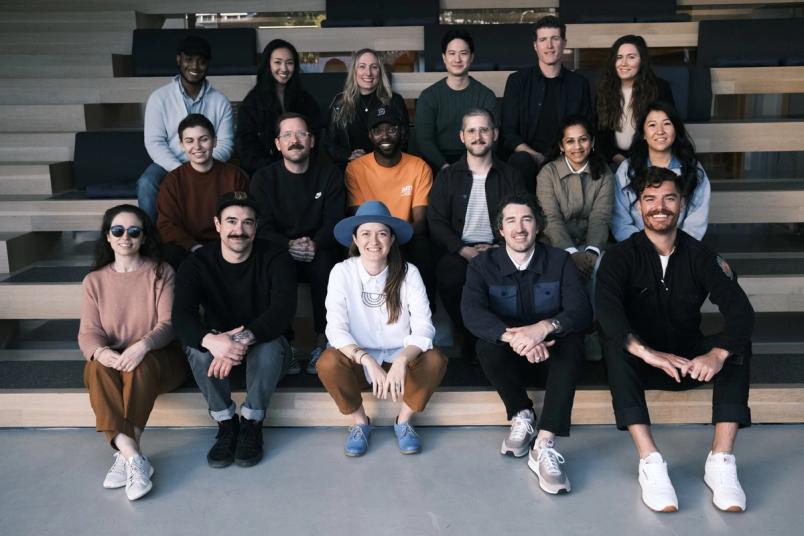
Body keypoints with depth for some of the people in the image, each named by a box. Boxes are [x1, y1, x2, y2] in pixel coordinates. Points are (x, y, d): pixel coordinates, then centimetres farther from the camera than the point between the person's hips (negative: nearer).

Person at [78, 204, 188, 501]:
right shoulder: (94, 280, 9)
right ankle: (134, 457, -38)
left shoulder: (161, 273, 1)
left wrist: (142, 346, -31)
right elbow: (88, 333, -1)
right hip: (112, 359, 2)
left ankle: (125, 456, -30)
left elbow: (168, 324, -9)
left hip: (157, 357, -2)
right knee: (97, 369, -33)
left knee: (140, 366, -36)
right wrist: (101, 352, -27)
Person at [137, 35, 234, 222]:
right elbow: (154, 143, -6)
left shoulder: (220, 101, 6)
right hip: (168, 164, 0)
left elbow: (225, 144, 0)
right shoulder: (159, 97, 2)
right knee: (146, 183, -31)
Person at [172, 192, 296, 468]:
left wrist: (243, 338, -48)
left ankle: (251, 424, -13)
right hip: (216, 351, 2)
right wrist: (212, 341, -48)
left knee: (269, 345, -35)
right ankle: (226, 424, -12)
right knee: (197, 345, -30)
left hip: (265, 345, -1)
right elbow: (182, 315, -25)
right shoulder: (197, 263, -10)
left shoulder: (275, 258, -14)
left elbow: (283, 310, -30)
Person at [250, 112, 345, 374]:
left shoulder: (330, 175, 4)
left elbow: (334, 222, -4)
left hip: (319, 251, 0)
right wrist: (289, 245, -24)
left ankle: (323, 340, -23)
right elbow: (262, 228, -4)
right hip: (279, 250, 1)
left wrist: (315, 244, -25)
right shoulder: (264, 179, 4)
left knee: (325, 263, -33)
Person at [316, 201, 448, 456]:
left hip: (401, 358, 1)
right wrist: (369, 361, -35)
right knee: (328, 363, -30)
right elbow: (336, 329, -19)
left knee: (435, 360, -28)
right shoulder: (342, 272, -11)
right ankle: (360, 421, -1)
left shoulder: (408, 273, -10)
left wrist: (401, 361, -37)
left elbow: (424, 328, -17)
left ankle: (404, 421, 0)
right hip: (358, 361, 0)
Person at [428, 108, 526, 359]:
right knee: (450, 276, -34)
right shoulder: (448, 176, 12)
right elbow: (436, 223, 3)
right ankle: (470, 337, -9)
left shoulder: (510, 176, 15)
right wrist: (464, 250, -13)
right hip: (458, 251, 0)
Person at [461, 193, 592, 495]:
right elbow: (472, 313, -23)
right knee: (486, 345, -32)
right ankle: (521, 417, -10)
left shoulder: (559, 261, -4)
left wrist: (544, 327, -38)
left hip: (550, 356, 1)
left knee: (572, 340, -31)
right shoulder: (483, 264, -5)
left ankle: (544, 446, -35)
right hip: (508, 359, 0)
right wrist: (514, 336, -41)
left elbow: (582, 311, -17)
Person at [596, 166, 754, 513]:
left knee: (738, 344, -24)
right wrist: (647, 353, -43)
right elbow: (606, 308, -27)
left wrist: (718, 354, -37)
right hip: (639, 363, -2)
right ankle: (650, 462, -39)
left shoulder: (700, 256, -1)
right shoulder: (621, 256, -7)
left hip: (689, 360, 2)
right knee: (614, 343, -33)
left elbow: (739, 308, -16)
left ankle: (721, 461, -30)